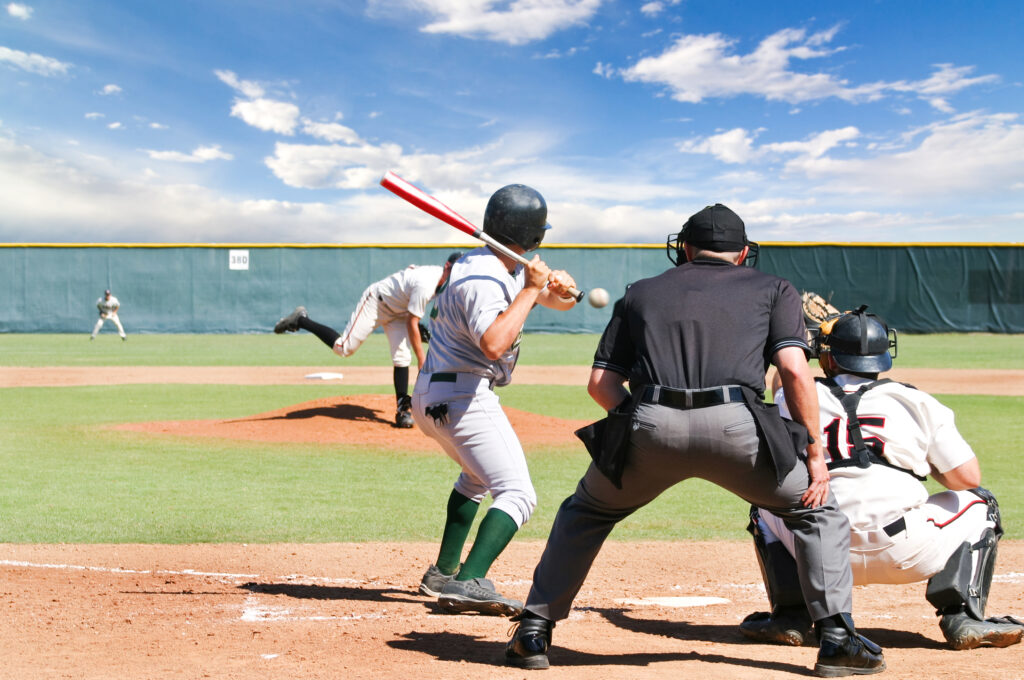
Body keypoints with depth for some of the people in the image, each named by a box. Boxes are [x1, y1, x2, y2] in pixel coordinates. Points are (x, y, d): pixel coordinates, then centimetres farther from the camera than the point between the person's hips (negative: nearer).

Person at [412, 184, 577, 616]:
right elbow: (493, 345, -36)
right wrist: (530, 290, -28)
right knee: (517, 495, -15)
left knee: (477, 475, 31)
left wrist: (561, 287, -8)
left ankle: (444, 572, 31)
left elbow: (560, 303, 16)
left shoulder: (513, 268, 11)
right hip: (462, 396, -11)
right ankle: (468, 583, -28)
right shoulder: (483, 280, -20)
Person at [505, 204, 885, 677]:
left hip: (649, 426, 2)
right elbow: (795, 372, 6)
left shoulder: (642, 292, 28)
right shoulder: (772, 288, 23)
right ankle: (837, 639, 16)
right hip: (735, 426, -1)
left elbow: (600, 383, 20)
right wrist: (815, 454, 10)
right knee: (816, 509, 24)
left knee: (585, 513, 28)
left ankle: (534, 633, 25)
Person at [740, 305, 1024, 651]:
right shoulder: (916, 402, 7)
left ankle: (790, 616, 17)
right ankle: (963, 618, 9)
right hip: (906, 556, -1)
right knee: (978, 502, 25)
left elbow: (782, 384, 37)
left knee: (766, 507, 31)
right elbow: (968, 478, 6)